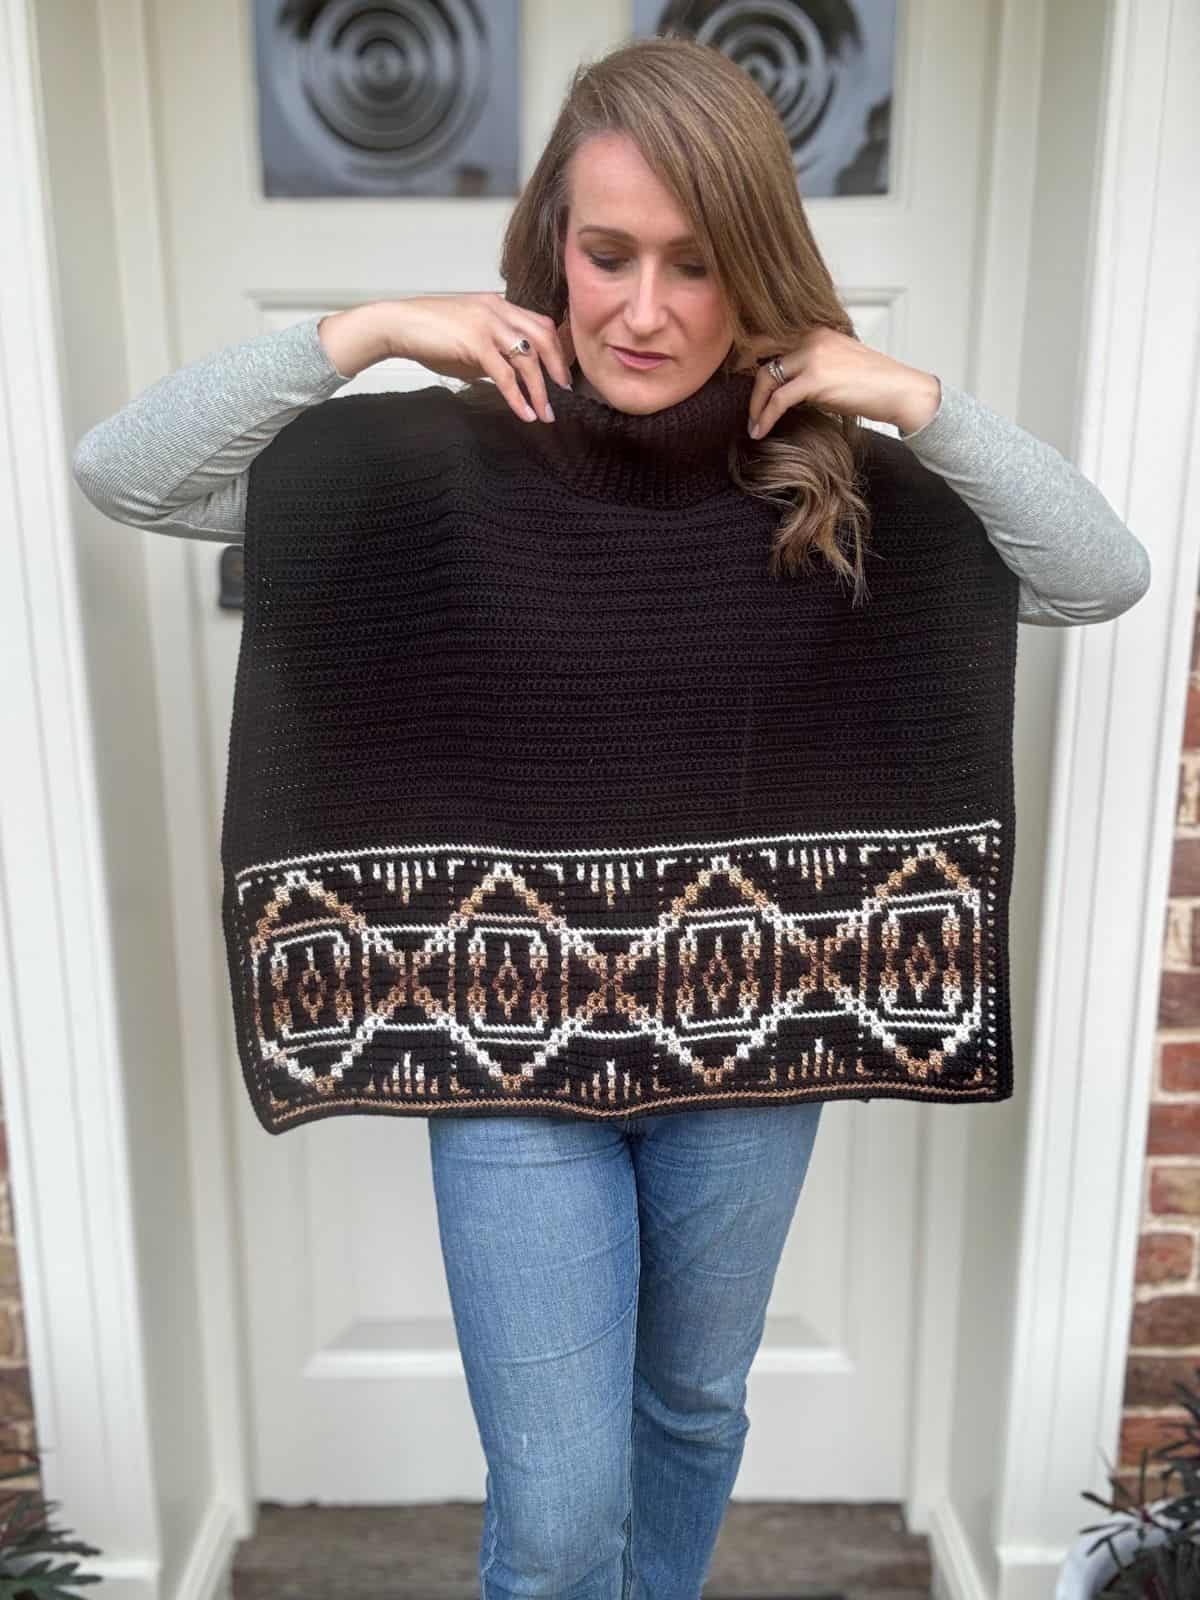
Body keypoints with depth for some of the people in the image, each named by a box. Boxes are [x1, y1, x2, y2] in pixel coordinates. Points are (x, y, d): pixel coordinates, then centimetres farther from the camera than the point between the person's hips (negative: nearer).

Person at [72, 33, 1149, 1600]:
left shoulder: (825, 476, -7)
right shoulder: (441, 456, -10)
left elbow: (1108, 576, -7)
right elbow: (118, 472, -10)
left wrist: (916, 401, -17)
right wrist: (363, 331, -18)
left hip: (749, 1037, 3)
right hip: (512, 1042, -2)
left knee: (696, 1404, 27)